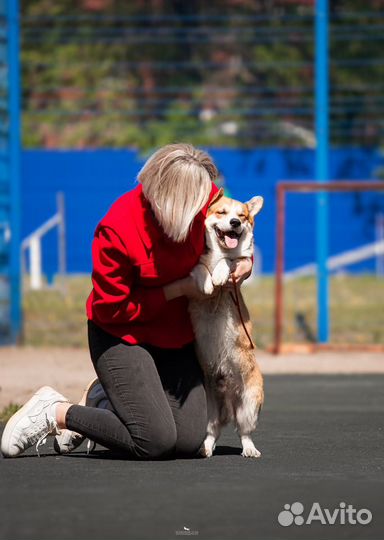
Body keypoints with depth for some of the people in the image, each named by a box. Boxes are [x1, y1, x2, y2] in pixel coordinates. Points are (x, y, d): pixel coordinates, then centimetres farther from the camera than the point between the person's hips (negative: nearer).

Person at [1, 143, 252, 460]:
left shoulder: (205, 201, -11)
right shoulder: (117, 230, -27)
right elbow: (111, 309, -20)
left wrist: (243, 259, -10)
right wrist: (180, 288, -20)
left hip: (177, 337, 6)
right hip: (122, 336, -6)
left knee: (188, 442, -7)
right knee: (156, 442, -20)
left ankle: (108, 401, 19)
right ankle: (56, 413, 1)